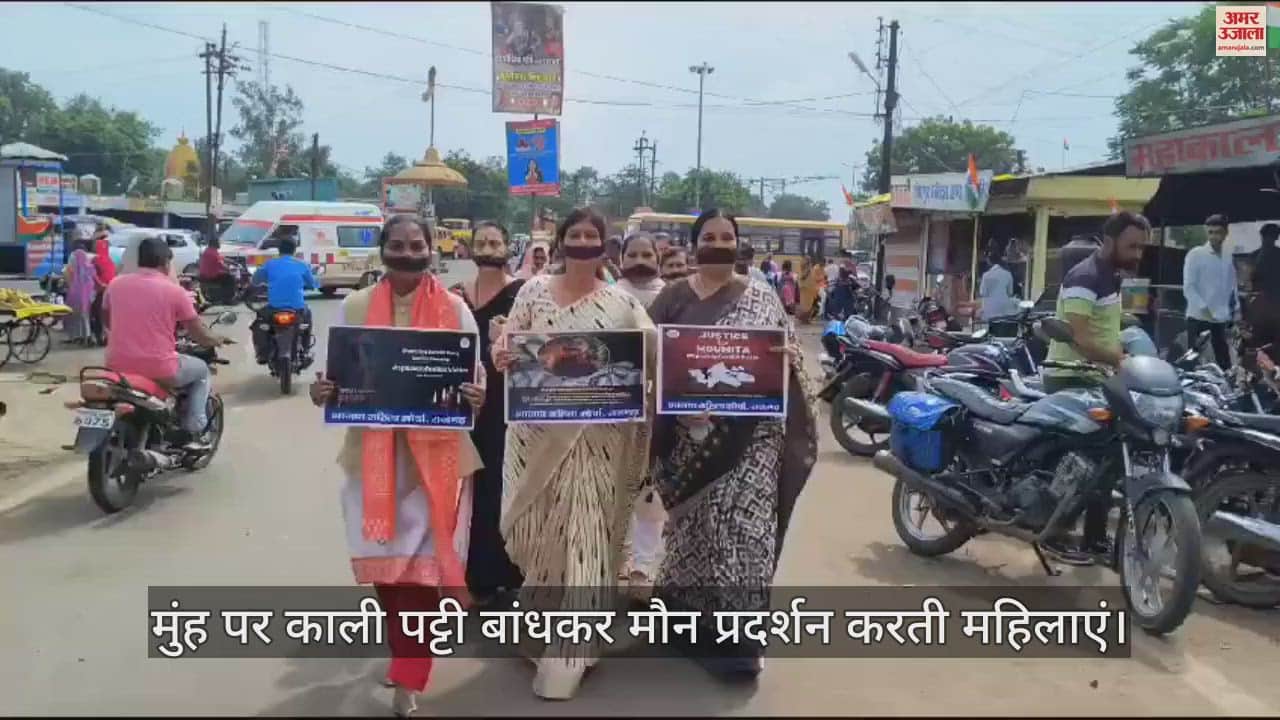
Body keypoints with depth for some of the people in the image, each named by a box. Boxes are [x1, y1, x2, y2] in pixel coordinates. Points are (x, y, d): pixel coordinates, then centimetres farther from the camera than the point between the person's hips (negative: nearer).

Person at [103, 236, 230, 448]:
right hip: (159, 371, -5)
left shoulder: (115, 284, 5)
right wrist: (217, 340, 22)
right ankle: (194, 432, 14)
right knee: (201, 370, 24)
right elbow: (199, 335, 1)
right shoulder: (174, 290, -7)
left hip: (118, 367, 5)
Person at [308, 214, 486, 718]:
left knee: (421, 563, -1)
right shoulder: (355, 308, 3)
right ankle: (407, 649, 35)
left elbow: (474, 378, 2)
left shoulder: (455, 308, -1)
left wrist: (475, 400, -21)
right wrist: (322, 393, -15)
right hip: (373, 455, 2)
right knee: (383, 560, 10)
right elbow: (337, 375, 7)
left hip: (435, 455, -2)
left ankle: (408, 678, 10)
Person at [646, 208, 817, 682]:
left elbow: (783, 355, 7)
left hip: (747, 428, 0)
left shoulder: (761, 297, 8)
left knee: (740, 516, -7)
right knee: (700, 519, 6)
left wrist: (788, 356, -16)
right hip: (690, 428, 1)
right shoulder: (673, 297, 8)